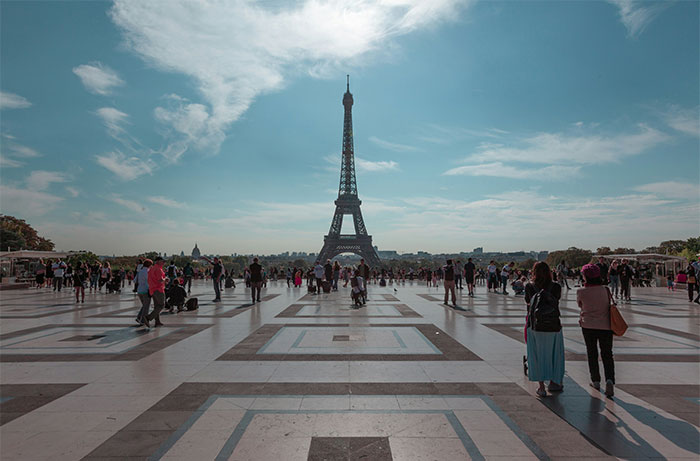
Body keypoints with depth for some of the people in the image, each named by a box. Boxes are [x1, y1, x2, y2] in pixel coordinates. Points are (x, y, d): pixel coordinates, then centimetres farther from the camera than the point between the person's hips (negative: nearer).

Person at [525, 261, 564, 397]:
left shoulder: (529, 286, -6)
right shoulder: (556, 287, -7)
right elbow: (556, 300, 5)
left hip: (535, 326, 0)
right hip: (553, 326, 0)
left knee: (537, 355, 9)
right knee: (554, 354, 18)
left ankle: (541, 387, 11)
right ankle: (553, 383, 30)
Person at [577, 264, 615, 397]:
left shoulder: (581, 292, -11)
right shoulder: (605, 290, -8)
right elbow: (609, 303, 4)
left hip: (588, 326, -1)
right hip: (605, 325, 1)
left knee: (592, 354, 14)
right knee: (607, 354, 9)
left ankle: (595, 381, 21)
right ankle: (609, 380, -8)